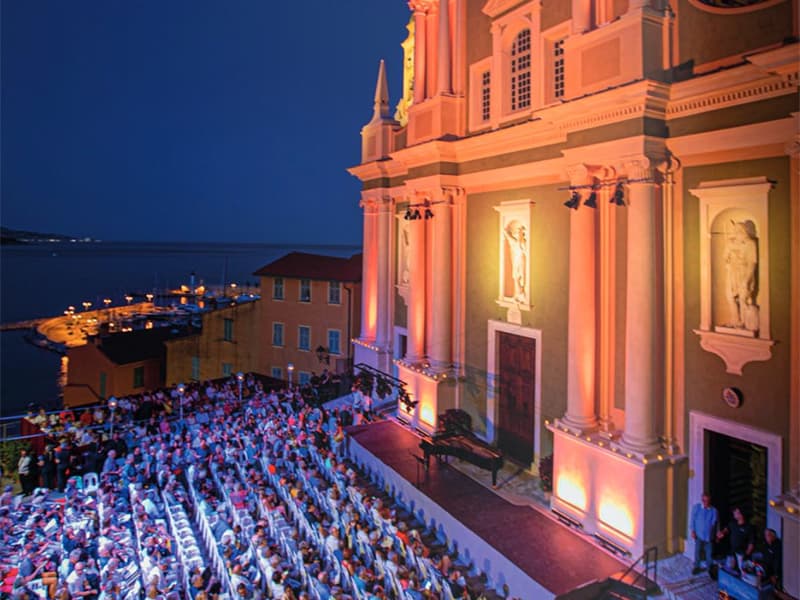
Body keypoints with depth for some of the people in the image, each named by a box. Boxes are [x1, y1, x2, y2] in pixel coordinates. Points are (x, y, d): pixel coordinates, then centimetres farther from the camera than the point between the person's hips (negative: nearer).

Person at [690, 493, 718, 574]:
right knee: (698, 551, 4)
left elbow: (717, 523, 1)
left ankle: (709, 567, 34)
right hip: (699, 534, -1)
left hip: (709, 535, 1)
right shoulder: (696, 507, -12)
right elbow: (692, 519, -5)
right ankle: (697, 567, 21)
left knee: (709, 552, 14)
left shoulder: (714, 510, -11)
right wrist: (693, 531, -8)